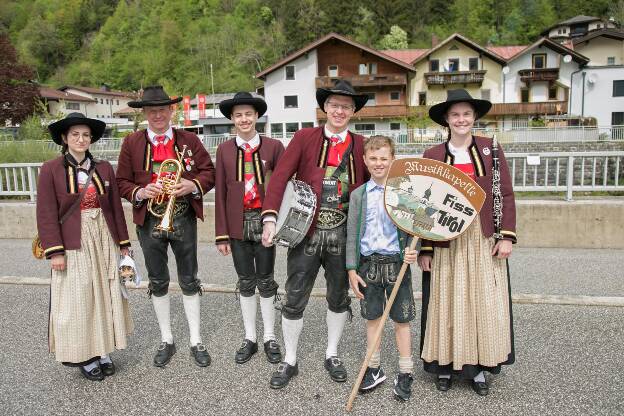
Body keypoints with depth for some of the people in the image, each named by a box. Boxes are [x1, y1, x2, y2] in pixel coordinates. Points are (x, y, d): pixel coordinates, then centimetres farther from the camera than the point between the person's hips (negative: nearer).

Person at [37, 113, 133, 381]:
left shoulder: (104, 168, 5)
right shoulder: (51, 170, -4)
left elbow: (116, 207, 8)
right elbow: (47, 214, -7)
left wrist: (123, 242, 8)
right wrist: (55, 251, -12)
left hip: (104, 240, 4)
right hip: (73, 243, -3)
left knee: (106, 295, 9)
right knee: (77, 299, 4)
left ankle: (103, 351, 24)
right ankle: (84, 356, 18)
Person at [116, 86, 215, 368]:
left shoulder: (189, 140, 2)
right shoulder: (131, 143, 2)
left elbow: (208, 172, 3)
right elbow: (122, 182, 3)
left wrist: (193, 185, -17)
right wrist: (139, 192, -17)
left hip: (184, 219, 0)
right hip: (149, 221, 1)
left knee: (189, 280, 8)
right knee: (158, 282, 12)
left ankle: (195, 340, 22)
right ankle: (166, 340, 28)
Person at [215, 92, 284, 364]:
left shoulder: (273, 147, -1)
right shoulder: (224, 150, 4)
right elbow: (220, 193, 3)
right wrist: (221, 234, 0)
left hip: (265, 221, -2)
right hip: (238, 225, 2)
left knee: (265, 281, 8)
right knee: (245, 282, 11)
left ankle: (270, 338, 23)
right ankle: (249, 338, 26)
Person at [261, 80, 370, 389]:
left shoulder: (360, 145, 6)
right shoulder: (305, 137, -1)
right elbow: (280, 176, -10)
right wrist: (270, 218, -22)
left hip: (342, 234, 2)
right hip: (306, 231, -2)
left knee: (339, 296, 15)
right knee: (294, 299, 5)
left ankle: (332, 355, 35)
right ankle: (289, 361, 25)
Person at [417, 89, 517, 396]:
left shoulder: (491, 149, 5)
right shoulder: (432, 155, 3)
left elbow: (506, 195, 3)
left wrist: (506, 236, -6)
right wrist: (424, 249, -2)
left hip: (485, 239, 1)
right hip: (446, 241, 0)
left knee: (484, 302, 6)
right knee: (446, 302, 5)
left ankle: (479, 367, 21)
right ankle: (444, 366, 19)